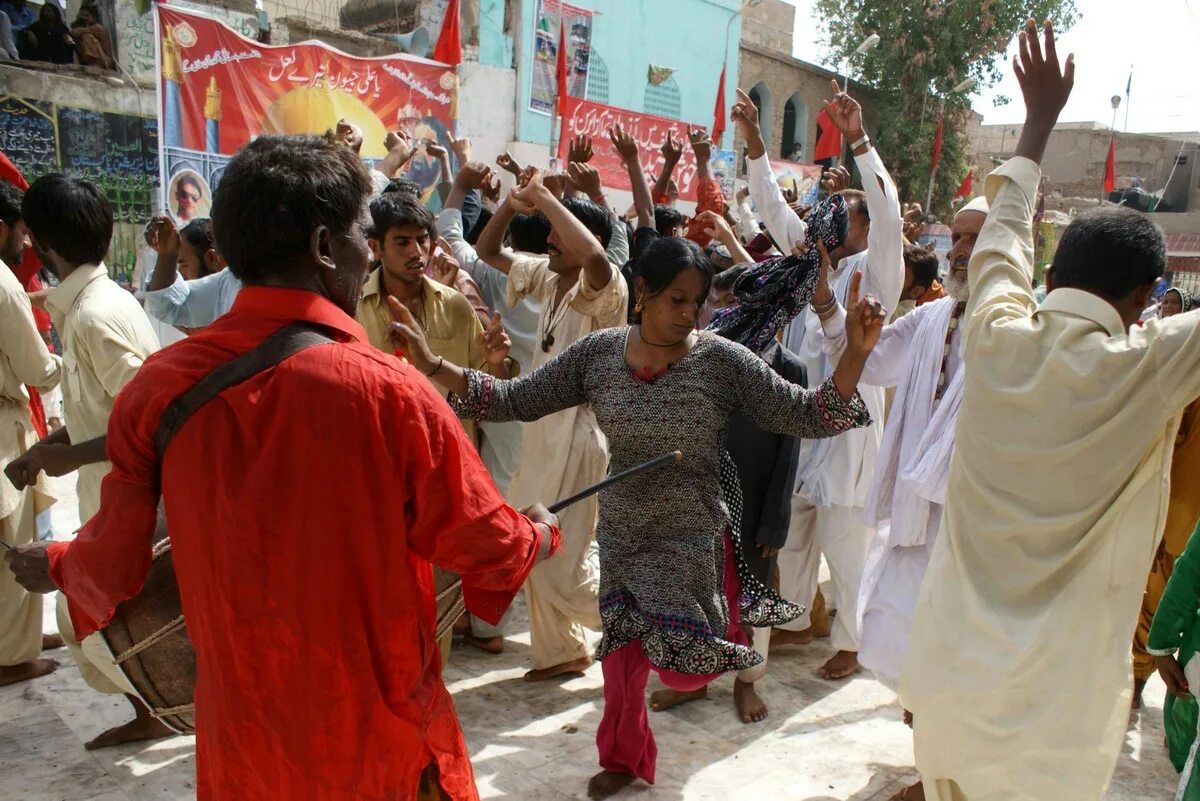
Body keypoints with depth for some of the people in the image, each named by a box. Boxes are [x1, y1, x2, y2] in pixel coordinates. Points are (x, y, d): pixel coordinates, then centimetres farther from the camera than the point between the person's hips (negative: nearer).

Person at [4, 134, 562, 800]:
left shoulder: (158, 385, -13)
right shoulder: (389, 391, -25)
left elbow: (111, 564, -1)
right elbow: (491, 551, -15)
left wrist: (55, 565, 21)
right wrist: (541, 535, 8)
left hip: (240, 729, 4)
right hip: (378, 734, -3)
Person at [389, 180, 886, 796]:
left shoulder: (724, 361, -15)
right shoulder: (598, 352, -8)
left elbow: (807, 416, -14)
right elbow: (517, 400, -6)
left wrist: (855, 354, -29)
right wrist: (435, 366, -14)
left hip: (692, 537, -3)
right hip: (621, 532, 3)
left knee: (680, 668, 5)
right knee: (622, 651, 17)